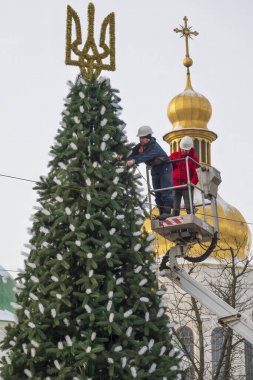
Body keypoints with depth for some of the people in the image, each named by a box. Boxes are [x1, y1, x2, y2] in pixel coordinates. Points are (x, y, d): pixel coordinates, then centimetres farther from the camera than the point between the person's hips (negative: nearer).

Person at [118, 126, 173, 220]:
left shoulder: (154, 146, -32)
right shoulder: (140, 146, -7)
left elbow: (146, 156, -48)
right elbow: (132, 153, -12)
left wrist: (134, 161, -60)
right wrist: (123, 156, -33)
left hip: (164, 167, -8)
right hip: (155, 168, 8)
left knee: (165, 190, -16)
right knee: (157, 191, 8)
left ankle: (167, 211, -18)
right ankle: (161, 212, 11)